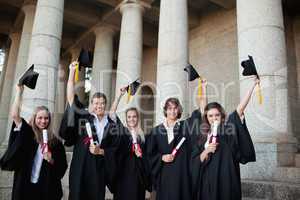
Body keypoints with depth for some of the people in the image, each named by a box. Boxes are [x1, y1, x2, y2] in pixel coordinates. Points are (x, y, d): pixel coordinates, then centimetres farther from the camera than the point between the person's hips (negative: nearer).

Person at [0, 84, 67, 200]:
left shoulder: (54, 141, -1)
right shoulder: (27, 134, -2)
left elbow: (62, 166, 2)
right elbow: (14, 115, -14)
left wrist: (51, 160, -16)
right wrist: (19, 91, -9)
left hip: (46, 188, 1)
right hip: (25, 186, 0)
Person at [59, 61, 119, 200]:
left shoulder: (111, 125, 6)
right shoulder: (83, 117, 2)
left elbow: (115, 149, 7)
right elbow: (71, 97, -7)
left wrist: (101, 151, -10)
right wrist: (72, 71, -11)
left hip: (99, 169, 2)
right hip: (81, 168, -2)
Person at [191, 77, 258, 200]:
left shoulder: (228, 128, -1)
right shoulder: (203, 136, 6)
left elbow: (240, 108, -12)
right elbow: (195, 161, 2)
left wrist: (253, 85, -15)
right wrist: (206, 151, -15)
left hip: (226, 179, -2)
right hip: (208, 182, 3)